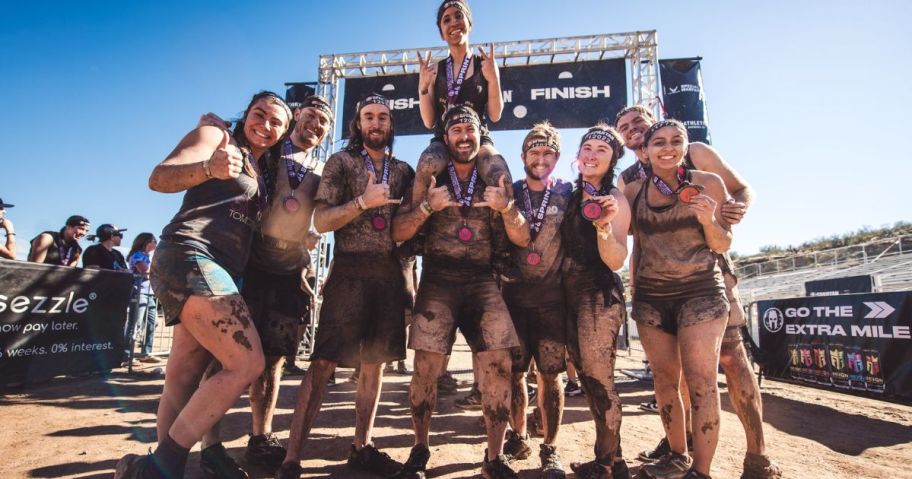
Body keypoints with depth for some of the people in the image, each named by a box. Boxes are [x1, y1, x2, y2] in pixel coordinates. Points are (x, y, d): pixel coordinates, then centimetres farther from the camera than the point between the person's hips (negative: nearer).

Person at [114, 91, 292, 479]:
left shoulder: (259, 172, 25)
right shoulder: (214, 137, 6)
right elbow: (159, 178, -9)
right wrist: (210, 168, -28)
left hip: (222, 271, 8)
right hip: (190, 255, -8)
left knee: (183, 383, 7)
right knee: (248, 363, -18)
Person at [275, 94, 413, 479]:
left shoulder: (403, 170, 16)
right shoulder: (341, 162, 5)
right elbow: (321, 221, -5)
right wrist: (363, 202, -16)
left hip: (391, 273, 5)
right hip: (351, 271, -4)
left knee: (374, 363, 10)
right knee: (324, 362, -7)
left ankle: (361, 447, 23)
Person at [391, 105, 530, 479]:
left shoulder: (495, 180, 12)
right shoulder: (429, 179, 8)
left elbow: (522, 240, 7)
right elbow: (398, 233, 3)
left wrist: (506, 208, -11)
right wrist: (428, 207, -13)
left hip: (484, 282, 2)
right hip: (437, 281, -1)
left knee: (499, 366, -6)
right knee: (426, 368, -5)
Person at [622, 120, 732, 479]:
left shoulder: (708, 183, -3)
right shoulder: (633, 191, 3)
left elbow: (723, 245, 1)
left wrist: (708, 221, -19)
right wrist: (634, 292, 12)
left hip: (700, 292, -2)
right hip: (651, 296, 3)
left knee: (700, 380, -6)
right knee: (664, 378, 8)